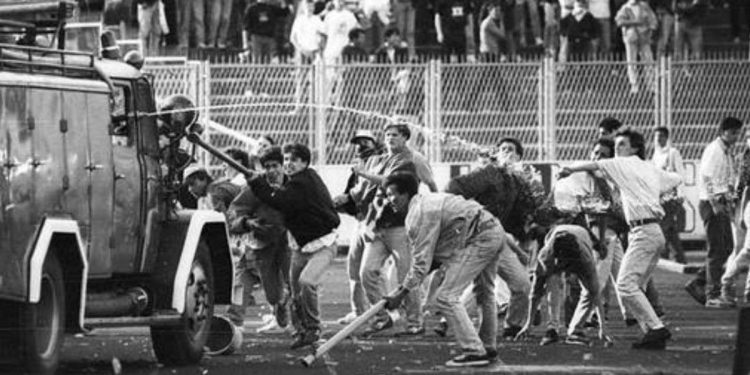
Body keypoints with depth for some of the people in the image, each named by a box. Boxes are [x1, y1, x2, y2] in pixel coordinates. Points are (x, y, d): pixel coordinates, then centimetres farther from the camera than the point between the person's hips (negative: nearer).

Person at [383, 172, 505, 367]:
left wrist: (402, 294, -12)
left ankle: (474, 351, -13)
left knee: (447, 296, -10)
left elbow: (422, 261, -16)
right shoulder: (427, 202, 17)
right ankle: (488, 348, 42)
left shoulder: (419, 215, -15)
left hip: (479, 239, -11)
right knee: (485, 293, 27)